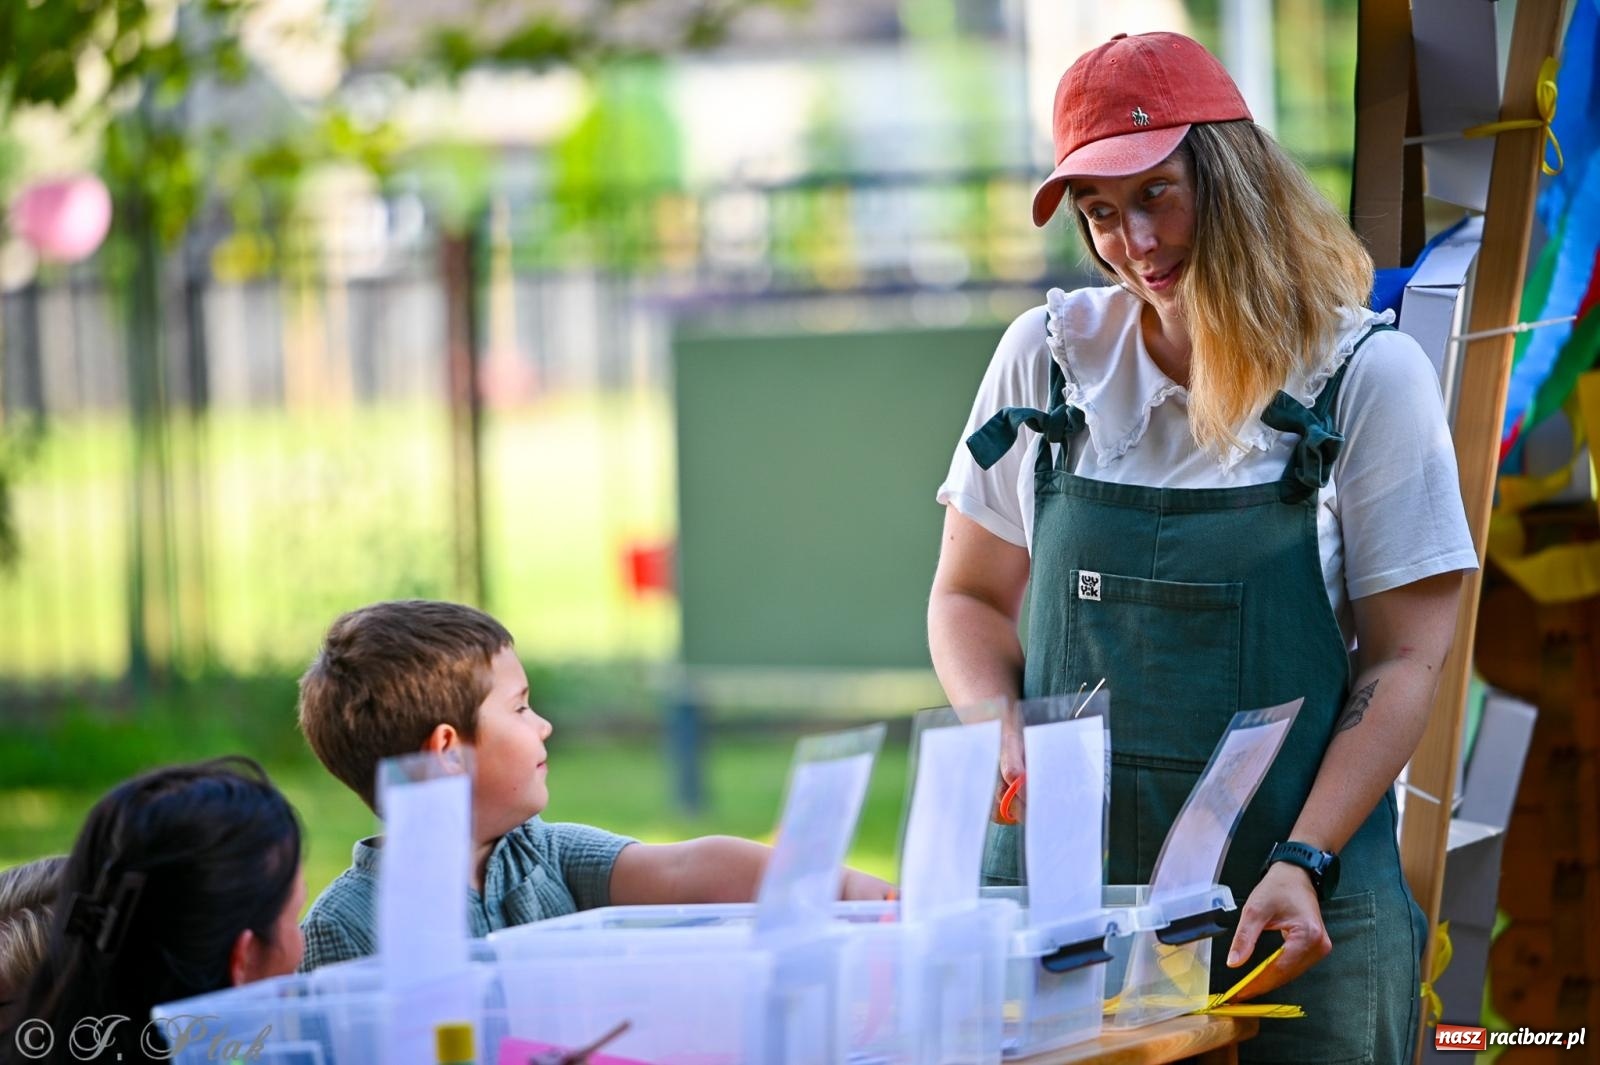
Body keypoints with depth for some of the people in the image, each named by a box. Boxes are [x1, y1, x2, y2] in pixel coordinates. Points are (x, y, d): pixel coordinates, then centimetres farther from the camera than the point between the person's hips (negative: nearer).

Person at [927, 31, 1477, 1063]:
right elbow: (970, 598, 15)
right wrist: (1001, 734, -5)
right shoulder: (1047, 357, 6)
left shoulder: (1370, 375, -2)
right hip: (1063, 890, 2)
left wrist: (1304, 864, -14)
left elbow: (1405, 660, -3)